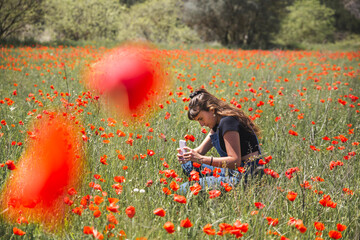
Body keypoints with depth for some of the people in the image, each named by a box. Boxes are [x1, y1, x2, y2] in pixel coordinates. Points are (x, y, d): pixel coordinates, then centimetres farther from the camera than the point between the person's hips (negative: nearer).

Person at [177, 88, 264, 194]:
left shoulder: (227, 121, -17)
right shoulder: (218, 124, 14)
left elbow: (235, 161, -23)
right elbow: (200, 150, 18)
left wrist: (202, 159, -25)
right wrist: (186, 154, -5)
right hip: (234, 171, 11)